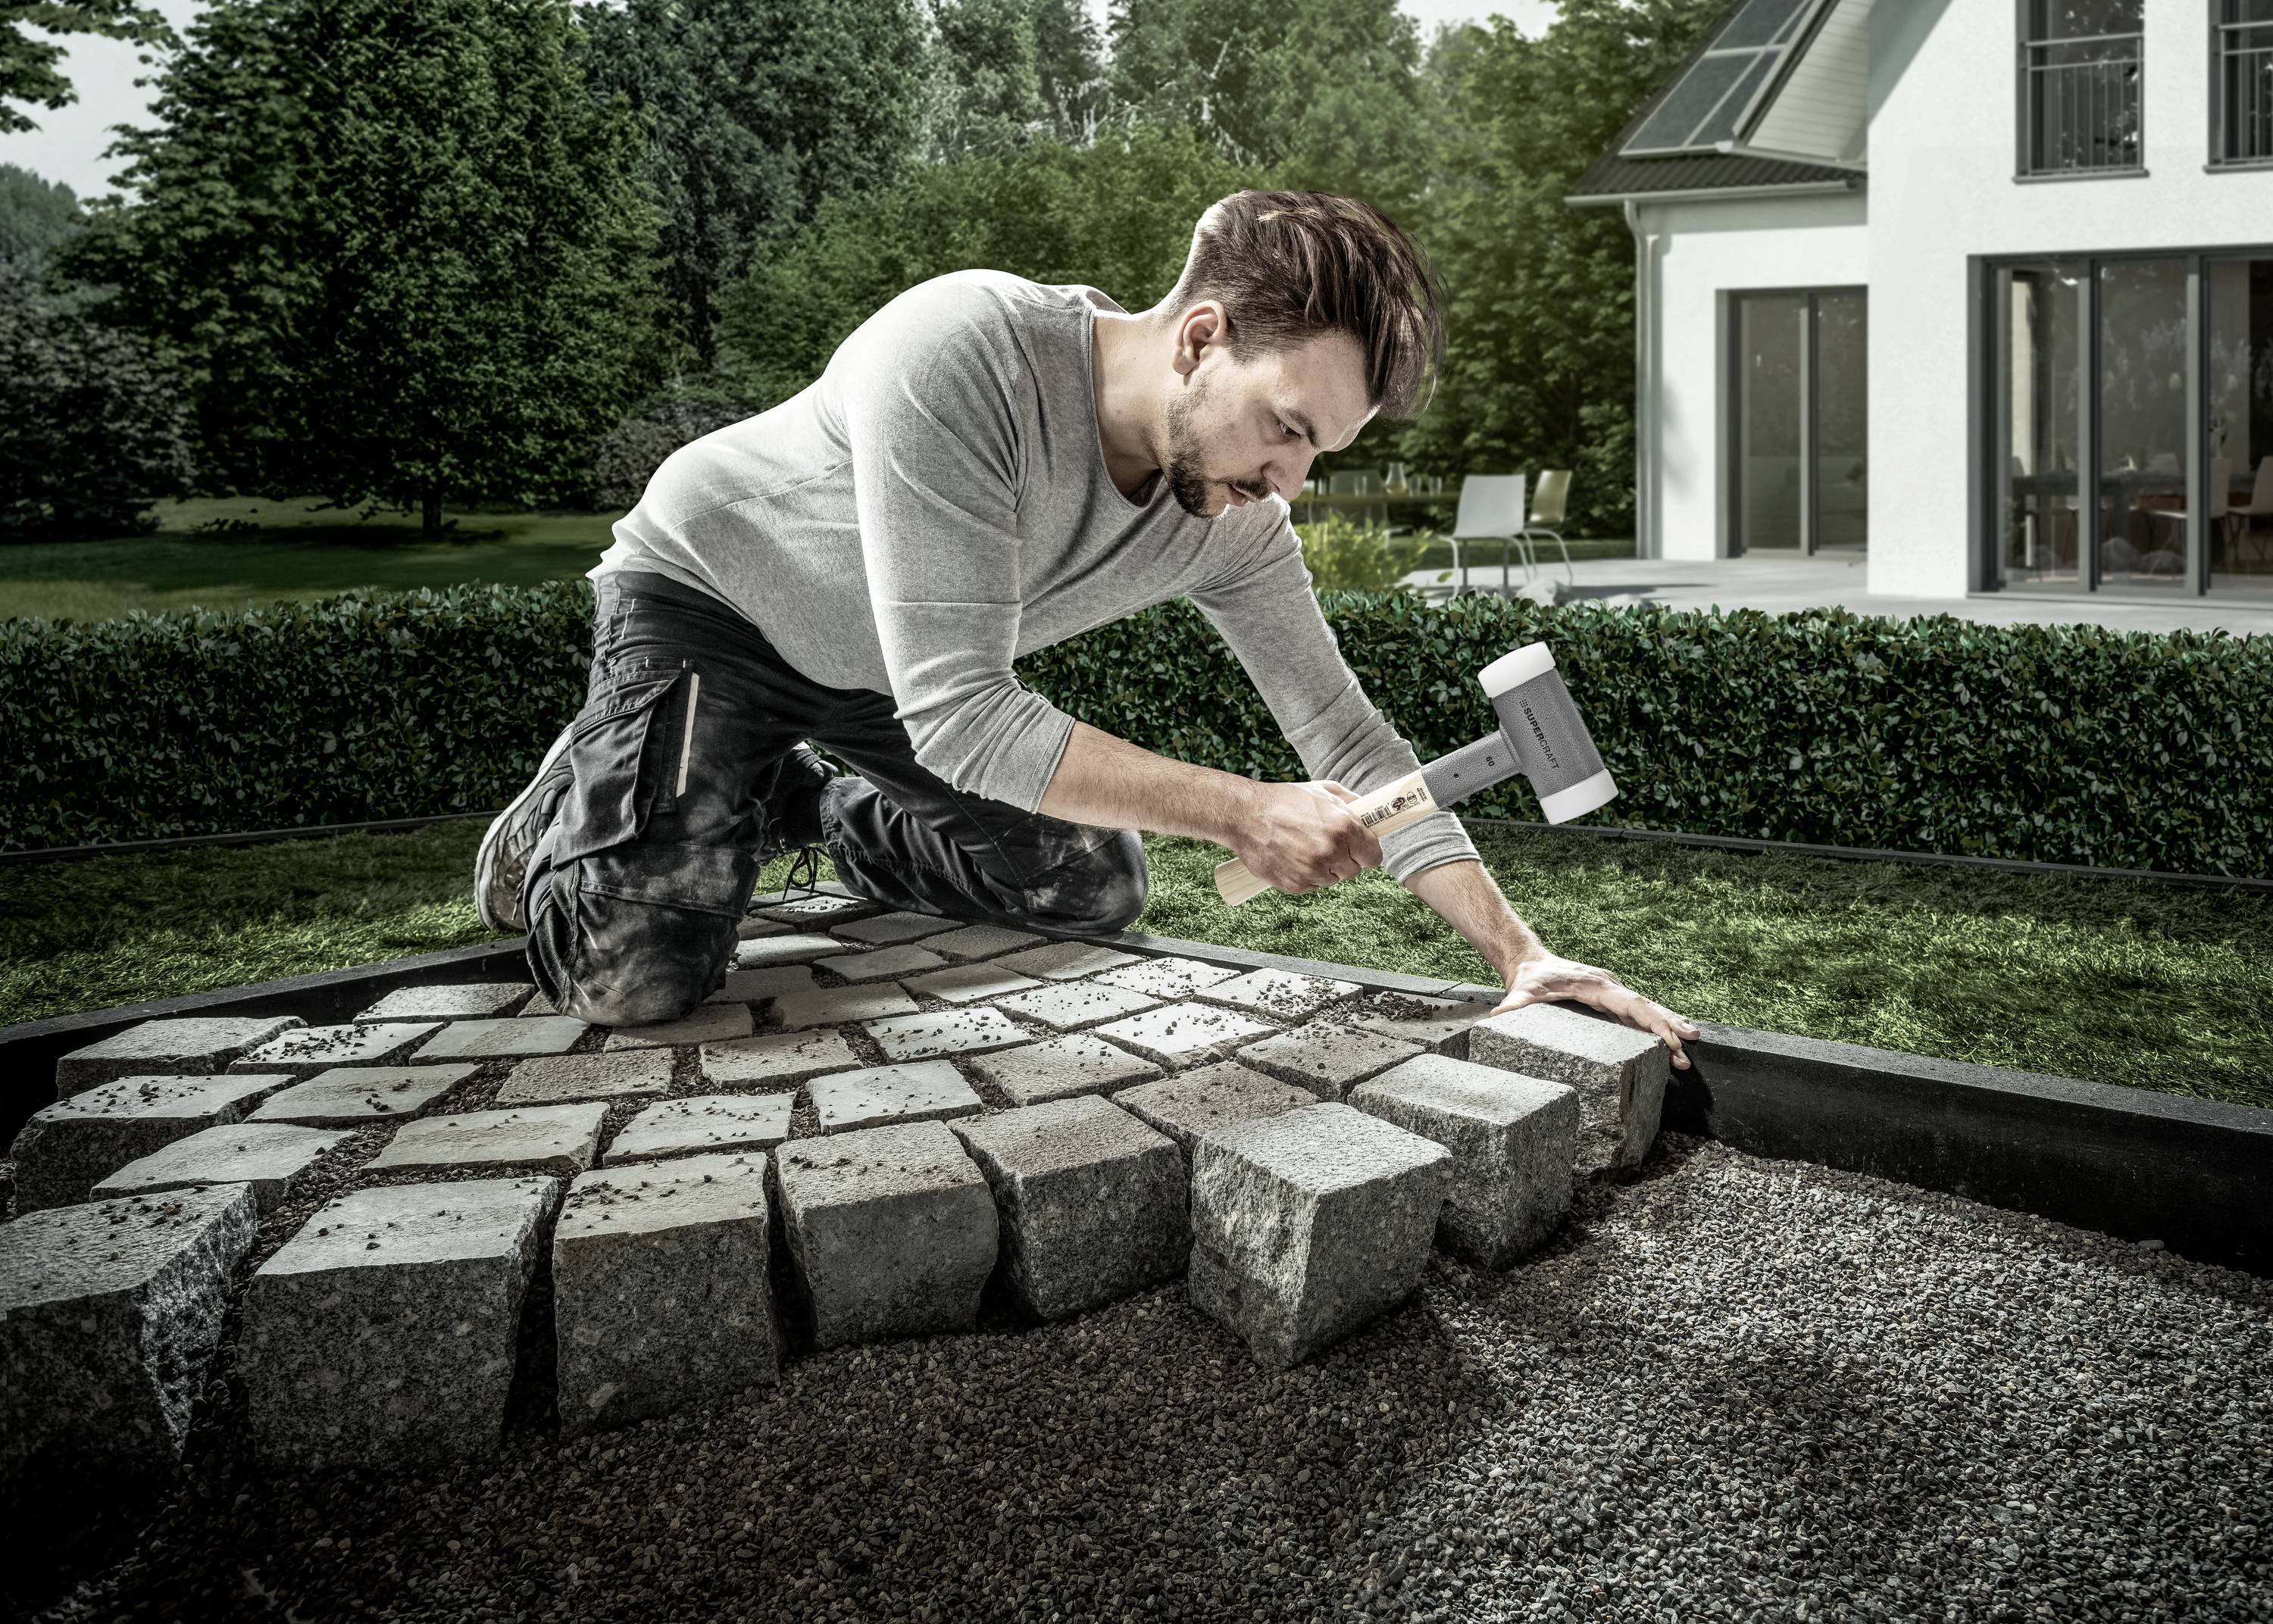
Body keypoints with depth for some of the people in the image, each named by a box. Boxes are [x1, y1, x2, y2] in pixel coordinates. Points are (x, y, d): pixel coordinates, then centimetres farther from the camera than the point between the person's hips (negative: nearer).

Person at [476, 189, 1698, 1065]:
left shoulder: (1234, 520, -18)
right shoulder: (961, 355, -39)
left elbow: (1346, 739, -11)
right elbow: (960, 719, -40)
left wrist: (1519, 954, -18)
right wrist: (1242, 815, -39)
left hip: (885, 676, 6)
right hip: (706, 595, -6)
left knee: (1095, 890, 4)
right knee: (636, 973, -25)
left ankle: (820, 811, 24)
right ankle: (581, 808, 10)